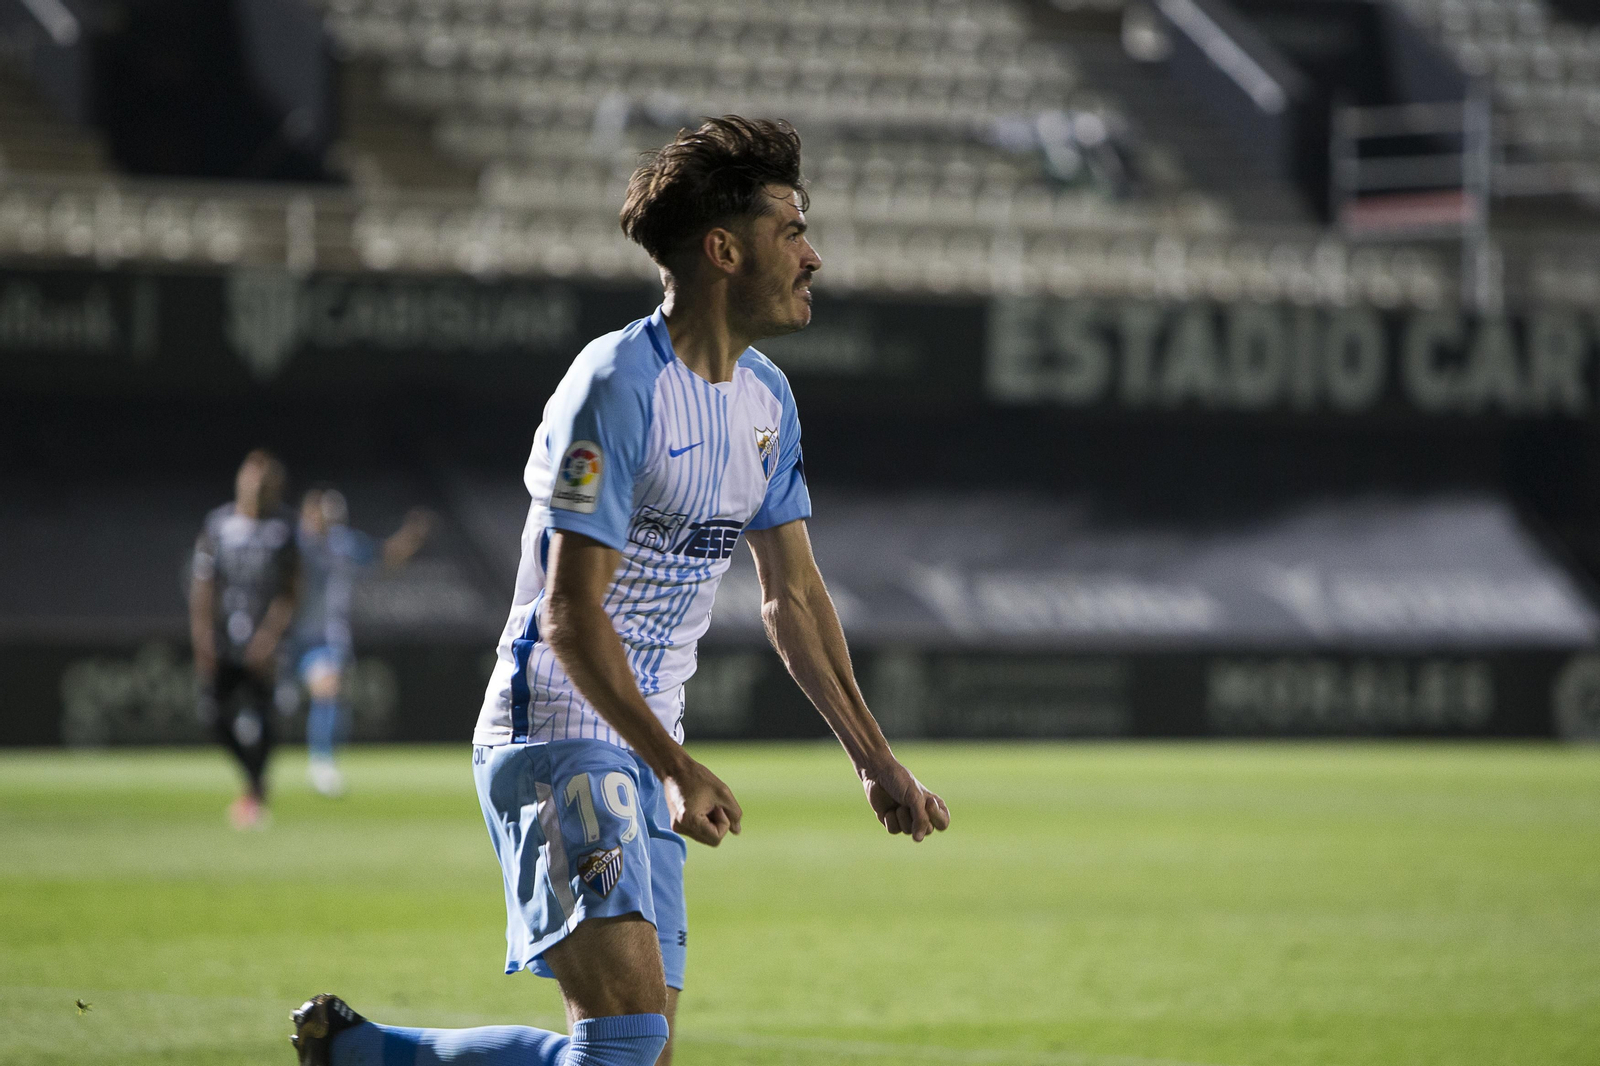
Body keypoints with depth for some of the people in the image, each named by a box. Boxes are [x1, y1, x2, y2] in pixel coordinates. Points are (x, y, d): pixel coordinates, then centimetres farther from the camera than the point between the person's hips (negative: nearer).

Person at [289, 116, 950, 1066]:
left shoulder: (766, 399, 11)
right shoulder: (619, 385, -16)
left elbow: (794, 597, 18)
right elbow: (570, 614, -20)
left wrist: (876, 761, 15)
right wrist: (678, 768, -24)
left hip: (643, 747, 9)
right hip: (556, 732, -9)